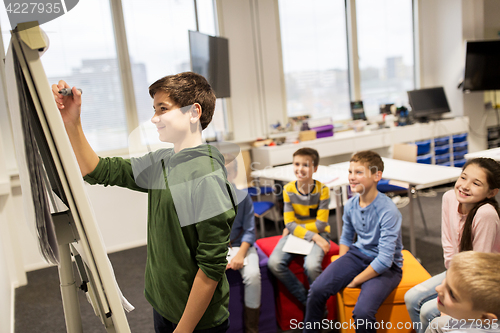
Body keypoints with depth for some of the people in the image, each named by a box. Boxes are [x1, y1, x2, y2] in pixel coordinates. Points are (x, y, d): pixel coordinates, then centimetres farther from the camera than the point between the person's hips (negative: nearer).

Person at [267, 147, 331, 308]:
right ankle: (305, 300, -4)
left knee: (311, 265, -32)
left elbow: (320, 224, -12)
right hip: (294, 234, 3)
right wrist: (313, 237, -20)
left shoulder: (322, 190, -11)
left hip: (318, 234, -3)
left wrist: (295, 228, -9)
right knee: (274, 263, -22)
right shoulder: (288, 190, -5)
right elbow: (290, 224, -8)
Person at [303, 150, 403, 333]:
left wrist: (356, 281, -16)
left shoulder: (388, 212, -24)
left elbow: (384, 260, -23)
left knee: (362, 312, -29)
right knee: (317, 290, -13)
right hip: (357, 254, 6)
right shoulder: (351, 205, -3)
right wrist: (341, 272, 3)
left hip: (386, 267, -5)